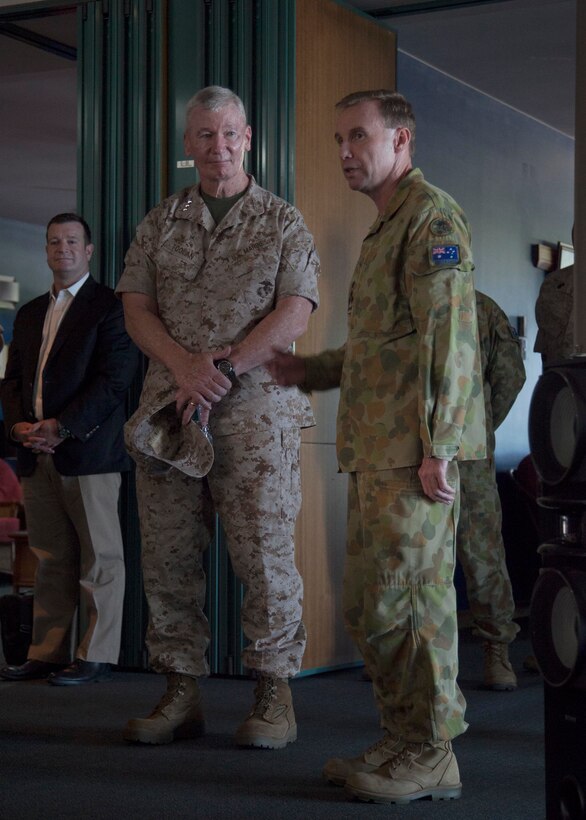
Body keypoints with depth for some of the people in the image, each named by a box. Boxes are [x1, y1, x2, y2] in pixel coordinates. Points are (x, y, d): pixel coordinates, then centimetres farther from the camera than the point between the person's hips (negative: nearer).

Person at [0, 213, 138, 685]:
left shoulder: (111, 306, -2)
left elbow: (114, 379, -11)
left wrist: (62, 428, -17)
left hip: (88, 450, -6)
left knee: (99, 557, 0)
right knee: (51, 558, 10)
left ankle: (96, 656, 5)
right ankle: (47, 653, 15)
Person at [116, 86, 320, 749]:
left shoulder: (283, 222, 8)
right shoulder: (158, 223, 16)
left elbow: (294, 315, -3)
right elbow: (136, 310, 7)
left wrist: (224, 367, -13)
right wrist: (184, 366, -11)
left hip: (256, 406, -3)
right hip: (169, 406, 3)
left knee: (264, 551, -5)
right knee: (167, 556, 3)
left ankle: (274, 695, 5)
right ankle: (181, 691, 12)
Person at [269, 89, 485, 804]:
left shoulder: (431, 215, -8)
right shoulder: (384, 227, 24)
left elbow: (447, 336, -17)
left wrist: (436, 447, -21)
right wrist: (309, 371, 22)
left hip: (411, 450, -10)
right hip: (373, 450, 10)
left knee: (407, 598, -6)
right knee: (367, 606, 11)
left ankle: (431, 755, 4)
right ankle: (401, 740, 21)